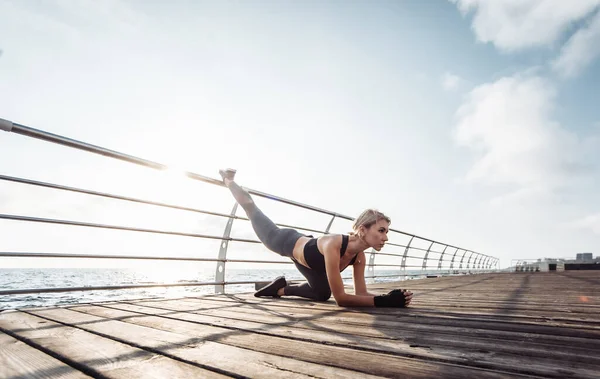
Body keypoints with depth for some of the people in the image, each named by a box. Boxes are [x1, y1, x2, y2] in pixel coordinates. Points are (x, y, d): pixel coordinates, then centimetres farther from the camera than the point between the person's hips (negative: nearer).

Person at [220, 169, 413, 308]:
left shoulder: (360, 256, -25)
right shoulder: (333, 245, -48)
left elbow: (361, 293, -19)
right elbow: (340, 297, -47)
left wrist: (387, 296, -37)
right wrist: (382, 301, -53)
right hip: (287, 243, -6)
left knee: (323, 294, 17)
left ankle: (281, 288, 37)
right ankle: (228, 180, 45)